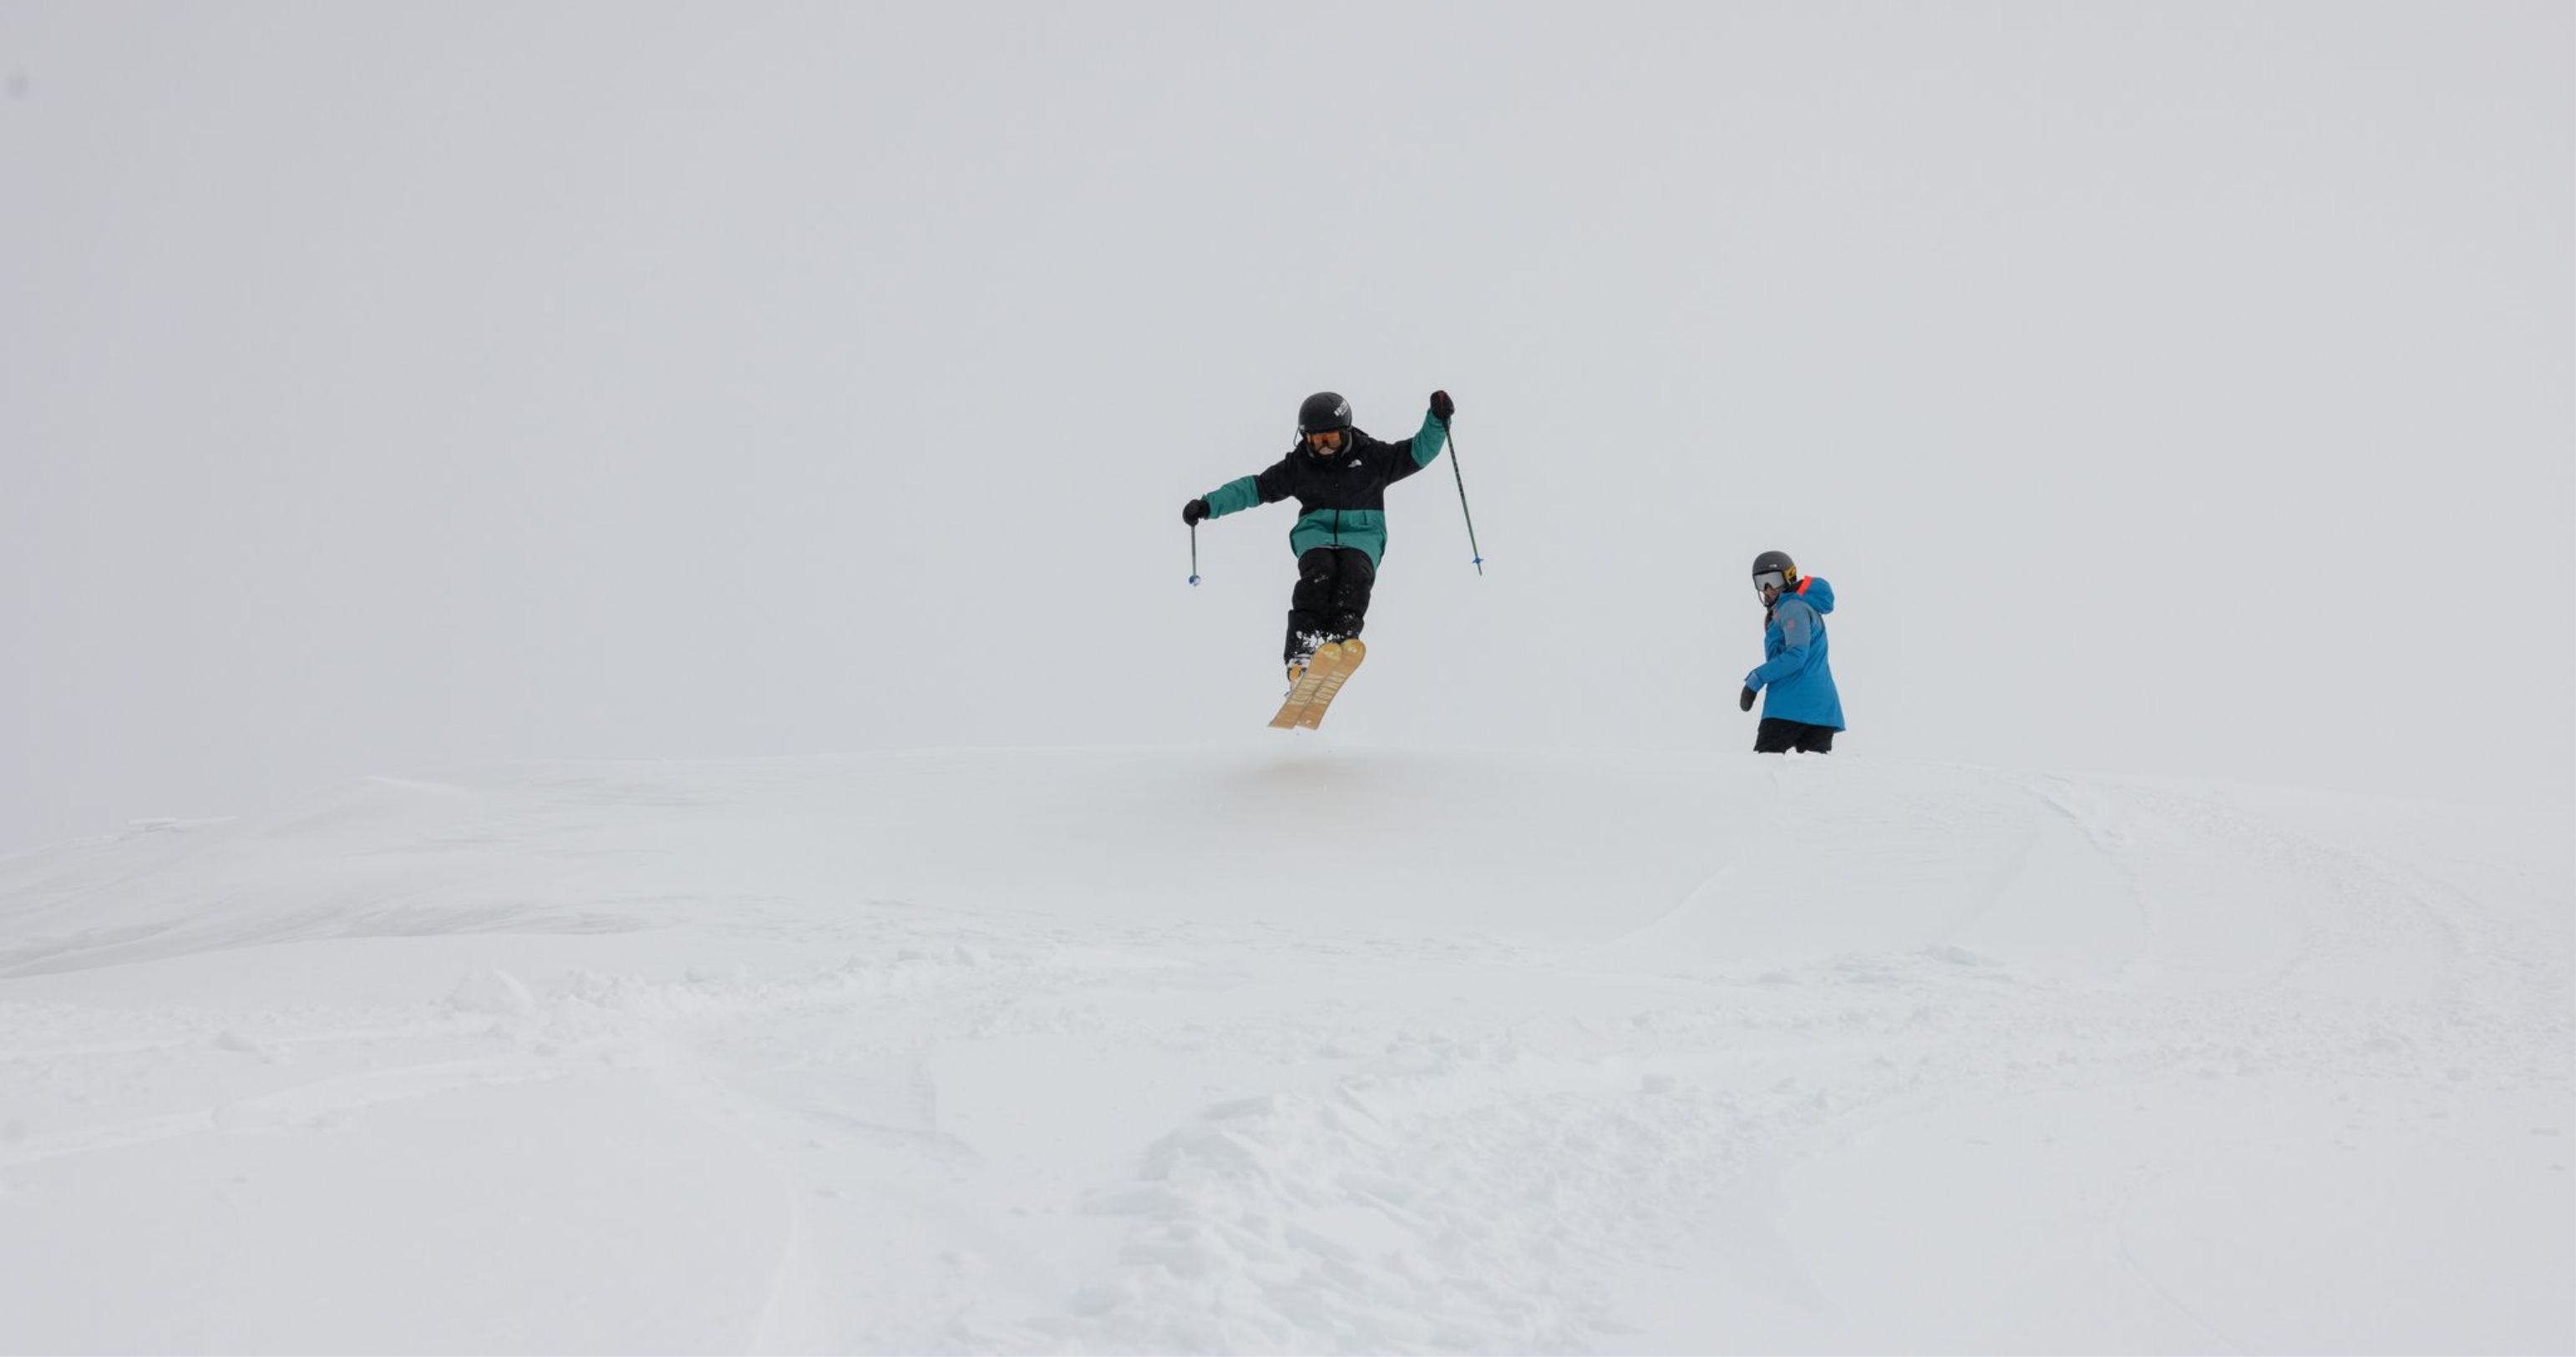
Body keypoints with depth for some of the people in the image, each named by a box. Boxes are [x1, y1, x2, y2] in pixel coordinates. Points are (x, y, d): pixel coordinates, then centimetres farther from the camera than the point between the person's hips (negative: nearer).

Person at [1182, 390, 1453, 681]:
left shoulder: (1370, 456, 4)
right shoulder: (1298, 465, 7)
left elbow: (1418, 452, 4)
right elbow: (1256, 488, 12)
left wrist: (1437, 420, -13)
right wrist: (1209, 505, 6)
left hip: (1362, 534, 0)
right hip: (1316, 533, 0)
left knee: (1355, 574, -31)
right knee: (1318, 573, -30)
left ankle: (1340, 639, -49)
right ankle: (1302, 652, -43)